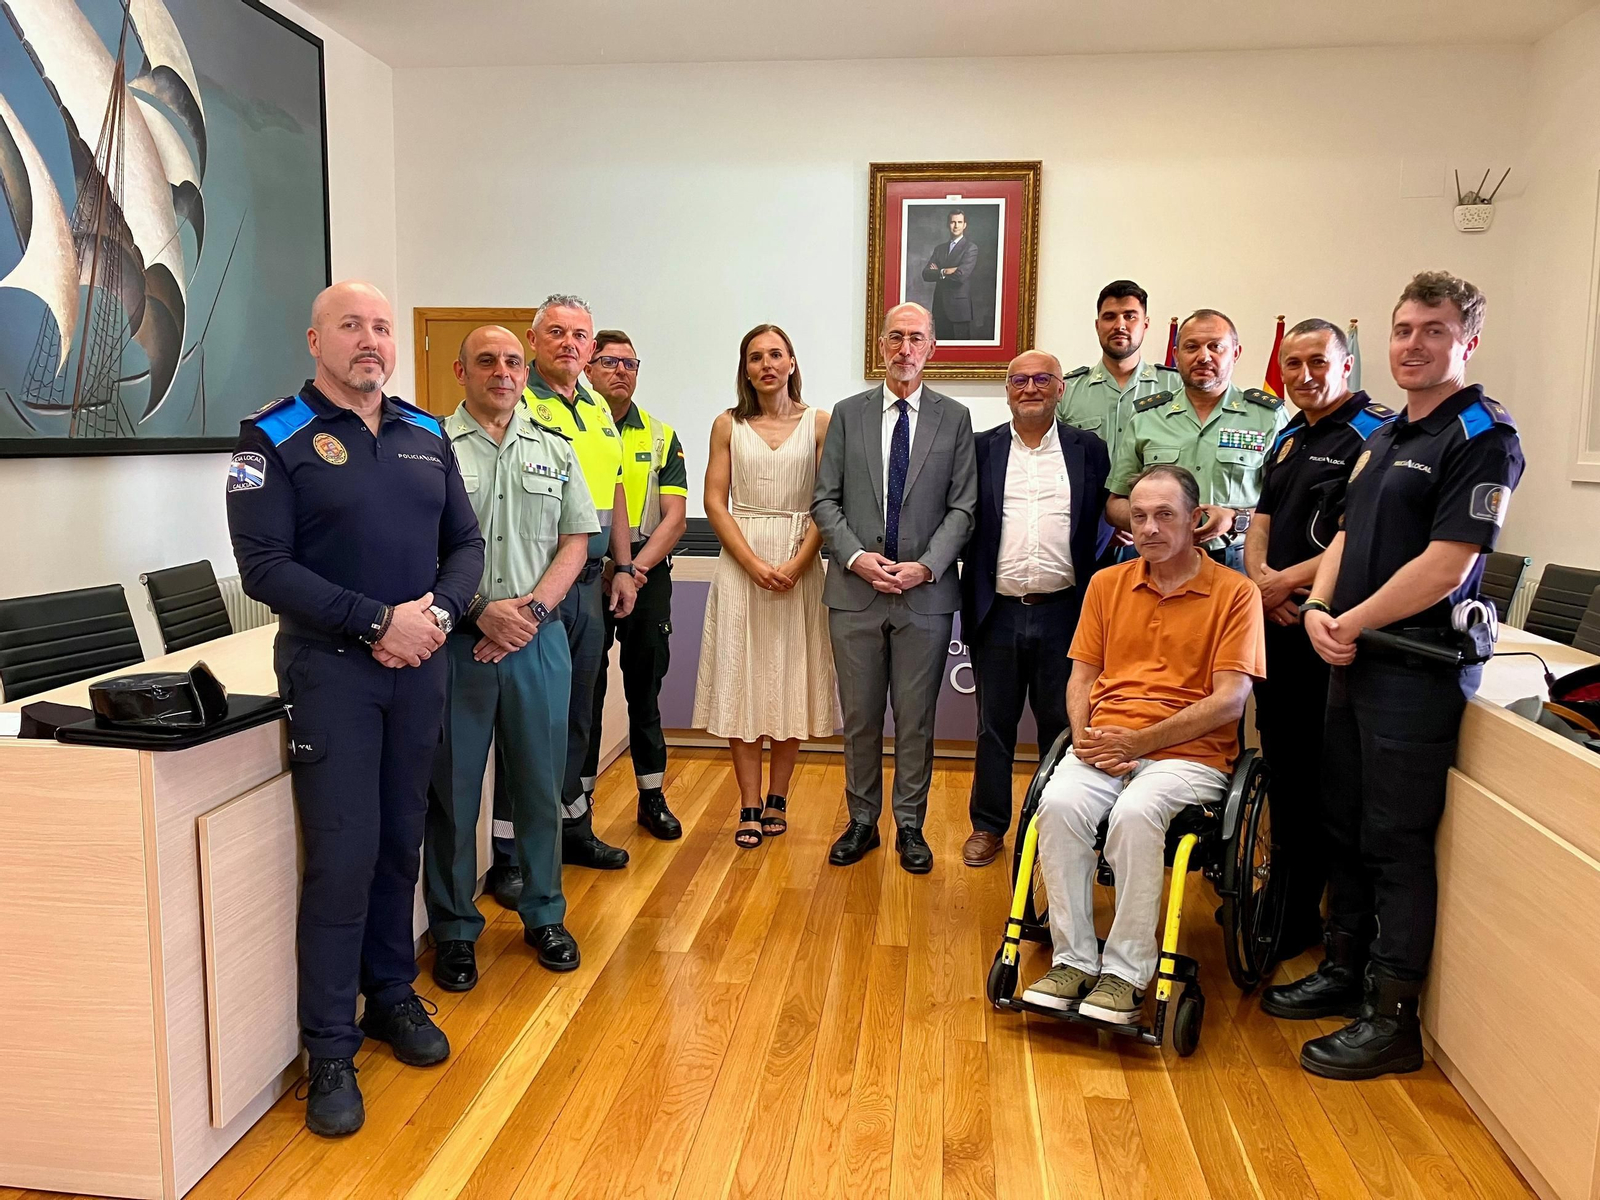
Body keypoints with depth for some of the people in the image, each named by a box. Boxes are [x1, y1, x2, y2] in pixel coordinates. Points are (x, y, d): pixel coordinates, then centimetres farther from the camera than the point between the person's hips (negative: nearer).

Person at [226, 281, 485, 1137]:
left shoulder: (427, 436, 10)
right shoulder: (276, 437, -4)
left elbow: (465, 544, 10)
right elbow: (264, 566, -12)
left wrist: (439, 613, -10)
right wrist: (377, 621, -19)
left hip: (419, 665, 4)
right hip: (328, 668, -4)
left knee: (401, 842, 12)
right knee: (343, 857, -4)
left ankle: (392, 995, 30)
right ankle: (330, 1050, 10)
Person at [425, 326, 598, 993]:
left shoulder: (554, 451, 11)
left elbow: (575, 540, 7)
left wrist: (533, 608, -6)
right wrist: (480, 612, -14)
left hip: (538, 638, 3)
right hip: (457, 639, -3)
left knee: (540, 784, 12)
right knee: (452, 790, 5)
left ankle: (543, 914, 28)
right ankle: (454, 929, 21)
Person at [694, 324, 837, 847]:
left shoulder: (819, 423, 3)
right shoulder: (728, 425, 6)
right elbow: (715, 503, 0)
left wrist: (796, 564, -13)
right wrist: (754, 564, -11)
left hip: (800, 564, 0)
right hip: (741, 562, 1)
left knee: (791, 678, 4)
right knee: (742, 680, 1)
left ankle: (777, 799, 17)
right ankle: (749, 806, 9)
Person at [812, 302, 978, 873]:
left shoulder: (954, 418, 5)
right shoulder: (848, 414, 7)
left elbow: (962, 508, 1)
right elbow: (825, 500, 4)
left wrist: (925, 566, -12)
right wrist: (856, 557, -10)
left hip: (926, 593, -1)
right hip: (855, 590, 1)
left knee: (916, 718, 6)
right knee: (859, 716, 9)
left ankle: (910, 826, 20)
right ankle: (862, 820, 25)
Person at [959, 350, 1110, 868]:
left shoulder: (1089, 450, 4)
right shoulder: (981, 448, 4)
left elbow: (1103, 527, 3)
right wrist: (970, 600, -3)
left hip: (1063, 611, 0)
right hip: (998, 612, 0)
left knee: (1061, 726, 10)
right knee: (994, 726, 11)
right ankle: (989, 825, 24)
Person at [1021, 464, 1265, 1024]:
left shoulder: (1235, 593, 1)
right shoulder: (1107, 583, 16)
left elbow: (1229, 701, -6)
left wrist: (1138, 741, -12)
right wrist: (1084, 737, -5)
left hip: (1190, 751, -3)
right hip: (1104, 743, 4)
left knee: (1135, 812, -34)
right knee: (1059, 803, -27)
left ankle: (1126, 972, -18)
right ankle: (1073, 960, -15)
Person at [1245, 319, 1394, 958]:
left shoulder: (1373, 433, -9)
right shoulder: (1289, 438, 16)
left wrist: (1285, 583, -14)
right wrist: (1259, 577, -4)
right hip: (1274, 625, 8)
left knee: (1313, 778, 0)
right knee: (1280, 765, 16)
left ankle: (1299, 915, 12)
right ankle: (1279, 889, 30)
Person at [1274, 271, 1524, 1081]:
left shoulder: (1483, 438, -11)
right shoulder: (1388, 434, 16)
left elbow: (1444, 566, -19)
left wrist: (1352, 624, -12)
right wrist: (1317, 609, -3)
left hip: (1417, 669, -8)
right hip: (1354, 659, 9)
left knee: (1397, 843, -2)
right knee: (1343, 826, 16)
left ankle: (1392, 1019, 10)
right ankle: (1344, 970, 32)